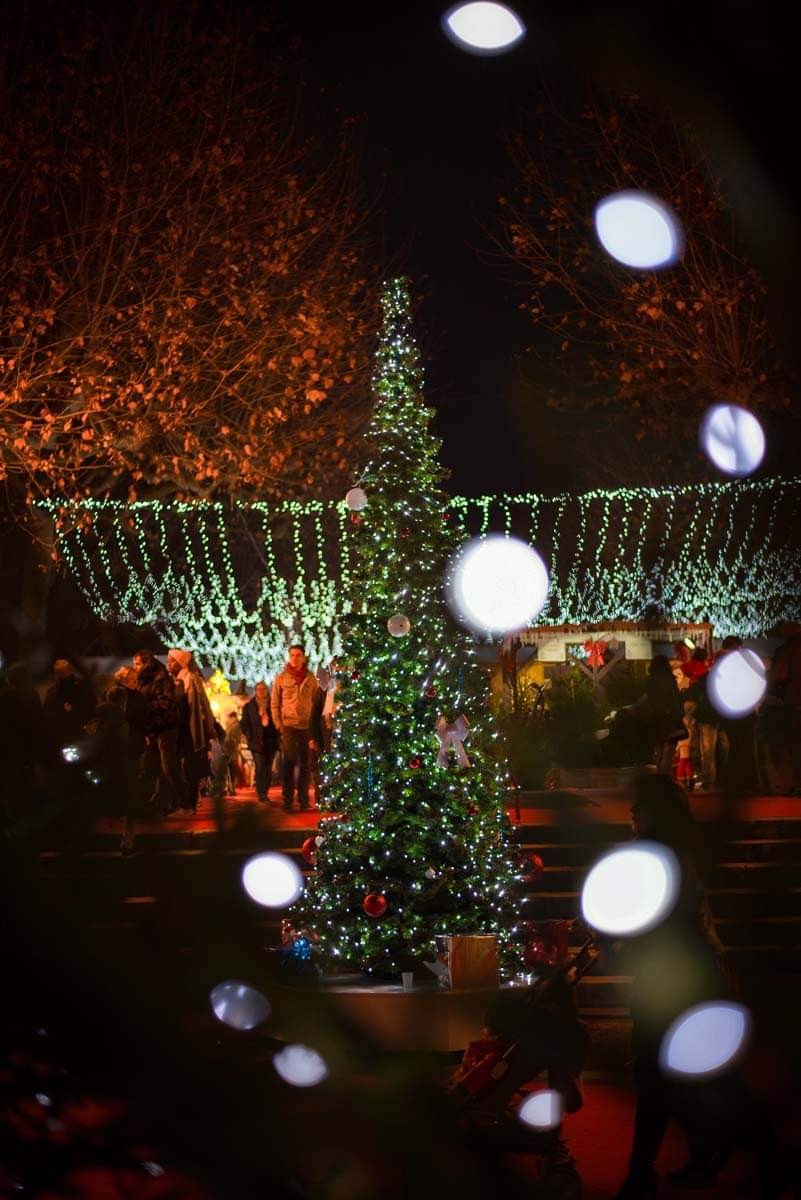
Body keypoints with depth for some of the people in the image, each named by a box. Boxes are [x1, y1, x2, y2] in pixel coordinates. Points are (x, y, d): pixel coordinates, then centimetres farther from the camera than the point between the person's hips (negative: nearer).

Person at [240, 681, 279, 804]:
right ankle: (261, 795, -14)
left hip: (270, 742, 2)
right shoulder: (249, 706, 6)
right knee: (260, 768, -12)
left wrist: (276, 736, 0)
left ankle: (265, 794, 12)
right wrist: (249, 736, -4)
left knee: (268, 769, 4)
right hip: (257, 742, -2)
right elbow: (244, 723, 7)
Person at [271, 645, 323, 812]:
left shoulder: (311, 679, 6)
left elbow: (317, 704, 7)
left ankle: (303, 800, 12)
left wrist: (315, 732, 2)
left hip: (307, 726, 2)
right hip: (288, 726, -2)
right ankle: (288, 801, -2)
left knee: (305, 765, 5)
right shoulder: (282, 678, 3)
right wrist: (279, 726, -4)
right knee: (289, 764, -5)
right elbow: (275, 704, 5)